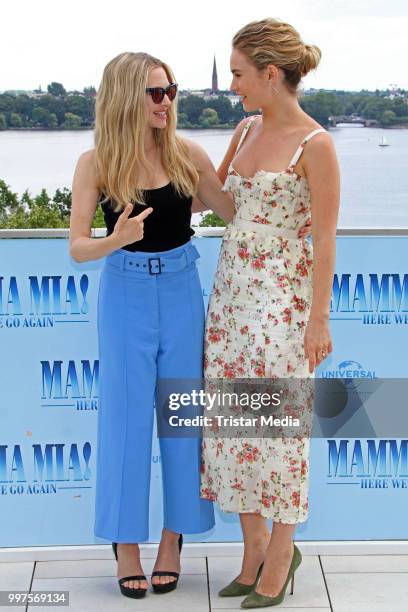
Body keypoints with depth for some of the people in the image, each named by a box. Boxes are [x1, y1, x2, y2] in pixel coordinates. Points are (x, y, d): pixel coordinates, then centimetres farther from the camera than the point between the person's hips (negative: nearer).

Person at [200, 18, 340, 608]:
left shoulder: (315, 145, -12)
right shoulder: (247, 130, 9)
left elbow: (325, 239, -12)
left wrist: (319, 320, -13)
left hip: (282, 295, -7)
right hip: (231, 289, 7)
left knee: (274, 421, 0)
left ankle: (281, 550, 18)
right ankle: (255, 547, 23)